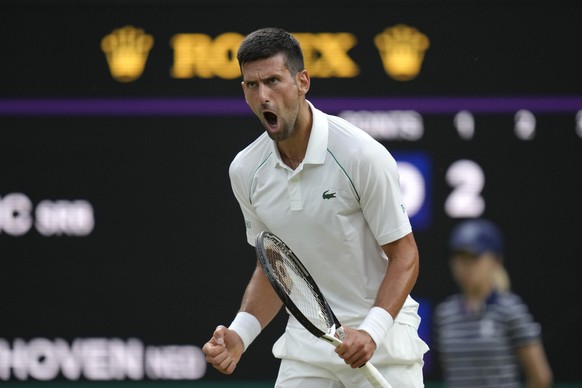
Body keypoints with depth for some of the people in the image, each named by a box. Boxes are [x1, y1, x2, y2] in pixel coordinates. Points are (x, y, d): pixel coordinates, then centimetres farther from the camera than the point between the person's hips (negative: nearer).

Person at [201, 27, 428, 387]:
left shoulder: (363, 155, -15)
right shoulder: (245, 170, 1)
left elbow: (404, 254, -11)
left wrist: (371, 331, -25)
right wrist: (240, 333, -5)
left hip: (380, 339, -4)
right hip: (306, 342, 4)